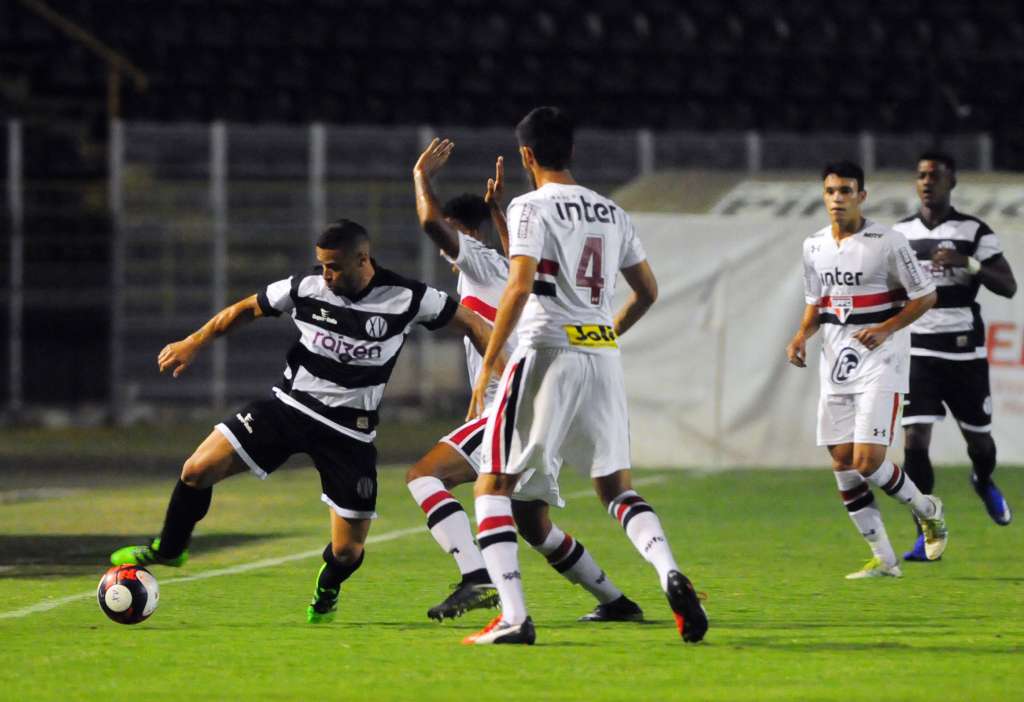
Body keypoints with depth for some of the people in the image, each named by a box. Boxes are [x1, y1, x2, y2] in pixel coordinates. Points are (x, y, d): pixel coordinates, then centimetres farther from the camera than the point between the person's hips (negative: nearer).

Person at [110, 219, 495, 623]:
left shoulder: (406, 299, -14)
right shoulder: (305, 289, -7)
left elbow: (470, 323, -3)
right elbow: (247, 309, 8)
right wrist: (194, 343, 3)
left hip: (349, 433, -2)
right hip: (290, 406, 2)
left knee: (347, 550, -2)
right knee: (197, 470, -11)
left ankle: (326, 591, 37)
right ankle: (168, 549, 18)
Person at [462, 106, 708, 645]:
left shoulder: (532, 207, -6)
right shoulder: (612, 213, 13)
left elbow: (520, 286, -18)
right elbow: (648, 291, 19)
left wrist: (488, 364, -14)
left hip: (547, 353, -6)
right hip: (603, 358, 6)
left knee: (494, 487, 2)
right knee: (616, 485, 17)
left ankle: (513, 617, -11)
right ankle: (670, 573, -10)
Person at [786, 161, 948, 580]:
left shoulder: (886, 242, -9)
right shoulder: (814, 247, 8)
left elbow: (926, 296, -5)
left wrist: (885, 329, -17)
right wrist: (802, 336, 1)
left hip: (880, 360, -6)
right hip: (836, 363, 6)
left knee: (867, 462, -15)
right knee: (842, 463, 2)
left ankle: (927, 510, 14)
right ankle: (883, 560, 11)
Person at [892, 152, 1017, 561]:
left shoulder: (974, 232, -2)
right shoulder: (900, 233, 7)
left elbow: (1008, 287, -7)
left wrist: (968, 263, -20)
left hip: (965, 352, -1)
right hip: (918, 353, 1)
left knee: (978, 437, 10)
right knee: (914, 441, -11)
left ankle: (983, 481, 47)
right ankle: (927, 536, -6)